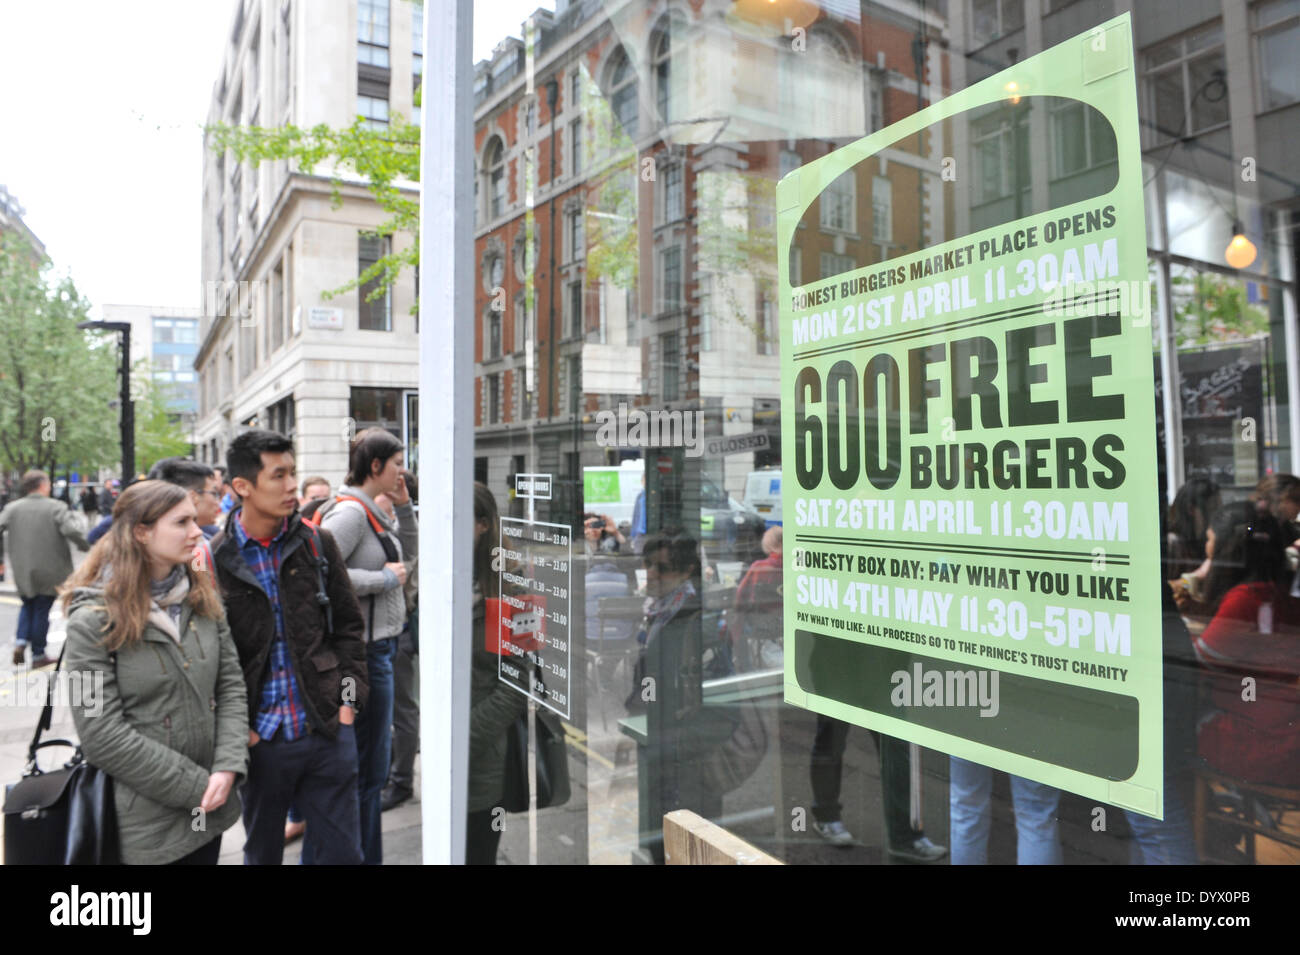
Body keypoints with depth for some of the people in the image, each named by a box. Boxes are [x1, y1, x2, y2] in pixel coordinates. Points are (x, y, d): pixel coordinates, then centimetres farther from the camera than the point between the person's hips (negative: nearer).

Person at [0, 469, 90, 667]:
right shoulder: (55, 507, -10)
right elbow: (71, 530, -23)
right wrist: (86, 547, -7)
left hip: (22, 571, 4)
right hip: (49, 571, -3)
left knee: (28, 606, 23)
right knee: (42, 611, 5)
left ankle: (21, 641, 3)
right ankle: (38, 655, 11)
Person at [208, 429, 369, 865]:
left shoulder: (318, 543, 0)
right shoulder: (214, 562, -6)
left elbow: (349, 625, 6)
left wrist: (349, 698, 0)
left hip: (328, 731, 1)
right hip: (261, 740, -1)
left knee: (343, 851, 11)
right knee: (262, 853, 18)